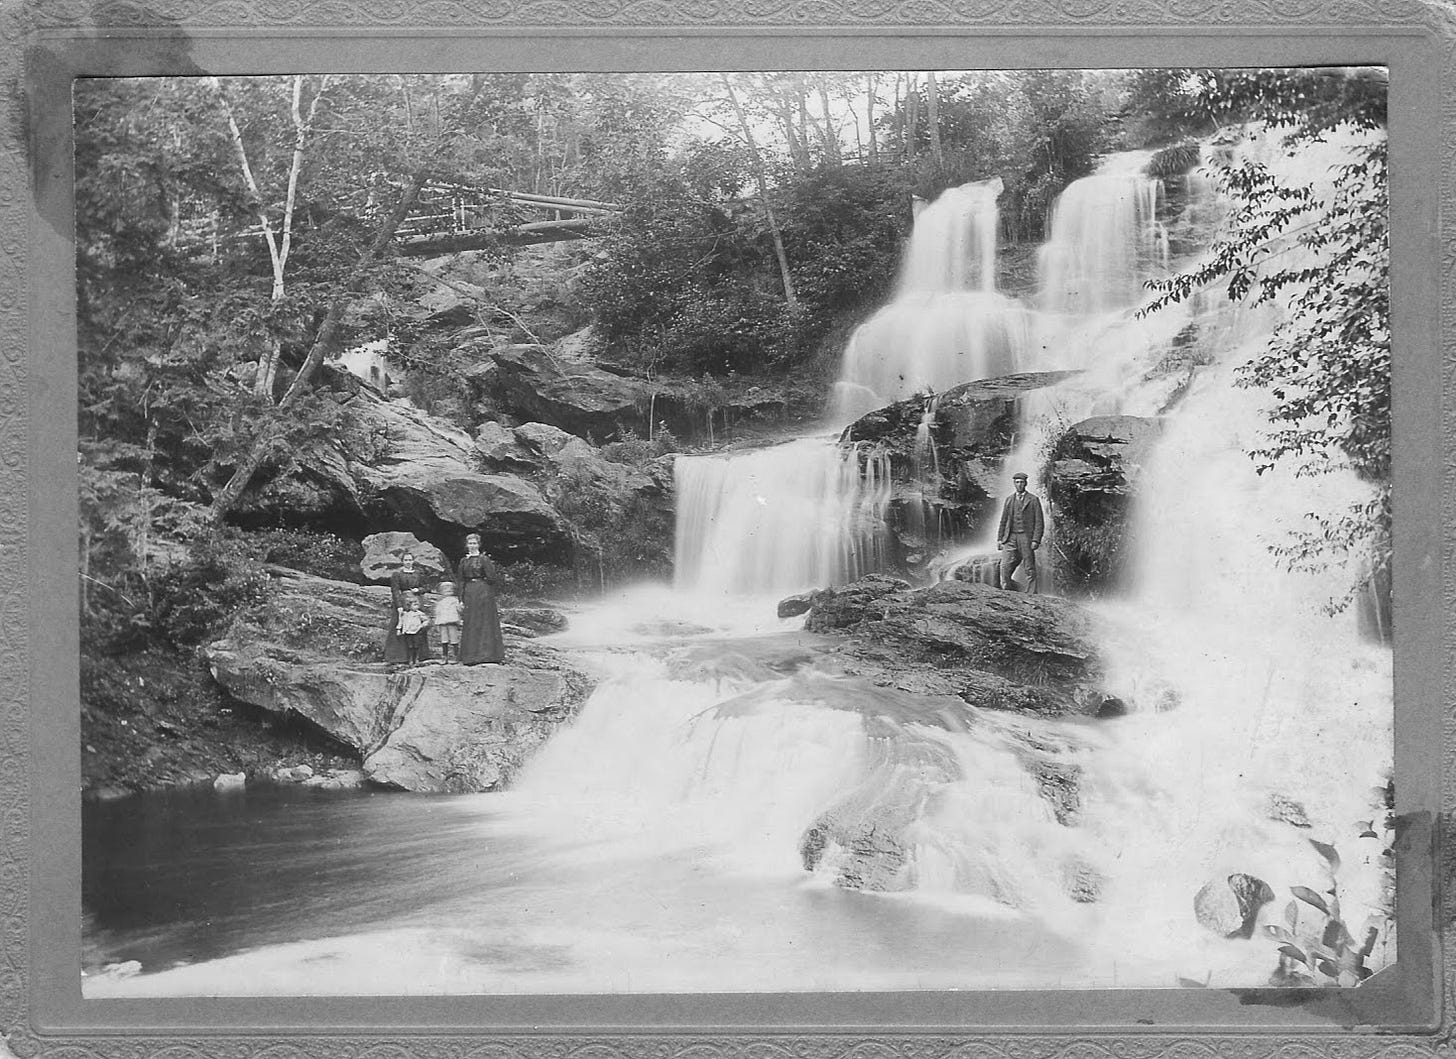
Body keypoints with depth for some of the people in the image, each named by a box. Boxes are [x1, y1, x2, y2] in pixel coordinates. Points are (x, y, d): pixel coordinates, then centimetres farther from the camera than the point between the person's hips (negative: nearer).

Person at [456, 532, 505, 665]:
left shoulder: (484, 560, -3)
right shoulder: (464, 561, 12)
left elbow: (492, 578, -7)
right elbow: (462, 581, 12)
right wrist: (461, 600, 8)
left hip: (483, 593, -5)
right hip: (469, 594, 5)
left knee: (484, 623, -3)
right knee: (470, 625, 5)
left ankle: (486, 654, 0)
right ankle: (471, 656, 8)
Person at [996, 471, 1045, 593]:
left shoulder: (1034, 500, 4)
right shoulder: (1009, 499, 16)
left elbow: (1039, 522, -1)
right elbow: (1003, 521, 18)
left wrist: (1036, 540, -11)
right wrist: (999, 539, 9)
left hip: (1026, 537, -3)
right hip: (1011, 538, 3)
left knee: (1030, 570, -2)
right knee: (1005, 567, -10)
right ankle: (1009, 594, -2)